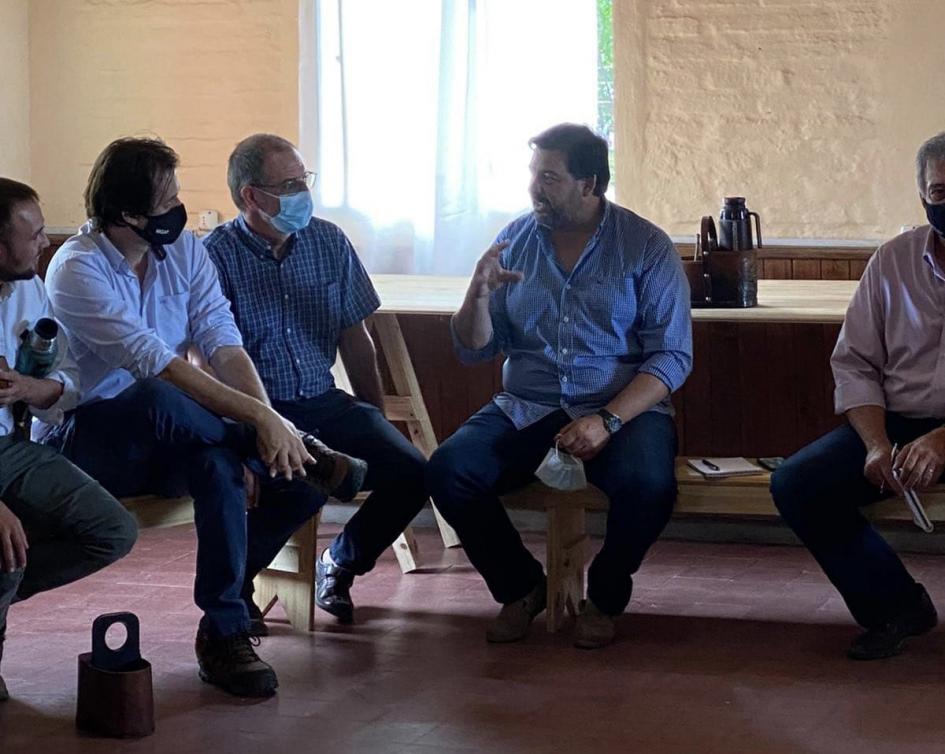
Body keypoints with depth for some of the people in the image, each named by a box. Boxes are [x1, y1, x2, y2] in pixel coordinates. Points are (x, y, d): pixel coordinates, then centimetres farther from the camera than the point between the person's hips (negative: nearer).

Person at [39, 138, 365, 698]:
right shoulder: (78, 270, -17)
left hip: (166, 442, 6)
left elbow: (225, 346, -6)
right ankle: (305, 454, -22)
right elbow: (157, 365, -27)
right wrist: (260, 419, -33)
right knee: (156, 400, -37)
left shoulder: (185, 251, 4)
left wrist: (268, 420, -25)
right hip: (85, 443, -6)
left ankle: (225, 627, -6)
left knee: (218, 464, -25)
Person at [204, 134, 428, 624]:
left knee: (410, 471, -16)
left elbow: (355, 339, 16)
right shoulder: (215, 257, -7)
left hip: (325, 403, 5)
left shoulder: (329, 243, 9)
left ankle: (341, 563, 11)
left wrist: (375, 418, 13)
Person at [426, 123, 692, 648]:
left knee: (647, 483, -35)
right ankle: (520, 588, 2)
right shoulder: (515, 241, 7)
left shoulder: (646, 247, -3)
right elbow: (473, 350, 9)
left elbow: (672, 357, -8)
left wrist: (607, 421, -22)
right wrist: (479, 294, -13)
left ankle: (605, 596, -3)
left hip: (622, 408, -3)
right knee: (447, 471, -23)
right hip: (526, 408, 3)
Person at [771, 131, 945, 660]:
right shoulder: (893, 261, 8)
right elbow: (855, 363, 7)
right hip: (899, 423, 5)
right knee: (795, 484, -15)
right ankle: (896, 606, 1)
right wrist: (877, 444, -9)